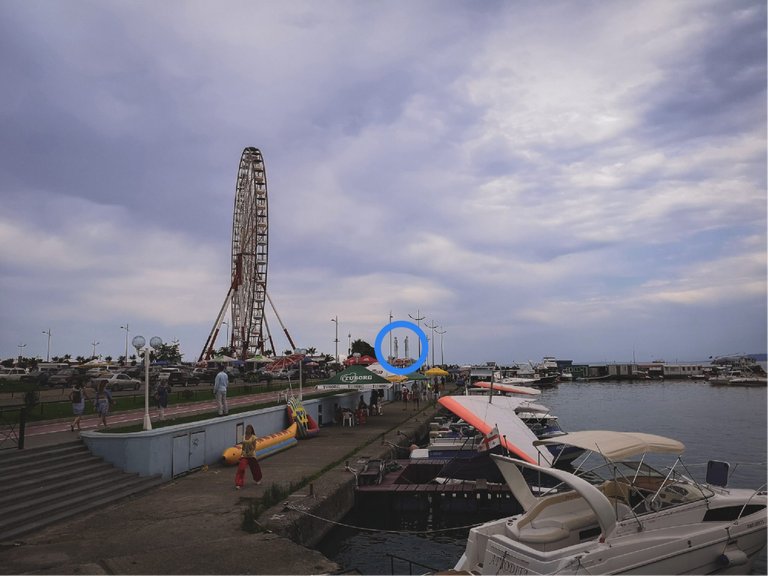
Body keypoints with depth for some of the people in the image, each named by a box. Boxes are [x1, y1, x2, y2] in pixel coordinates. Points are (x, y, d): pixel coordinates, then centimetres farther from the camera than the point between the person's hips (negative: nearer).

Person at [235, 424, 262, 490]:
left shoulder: (253, 437, -8)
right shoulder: (244, 437, 5)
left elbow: (254, 447, -13)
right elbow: (243, 446, 12)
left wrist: (250, 453, -24)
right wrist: (242, 453, 10)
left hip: (251, 455, -3)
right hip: (244, 455, 3)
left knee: (254, 468, 13)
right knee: (241, 468, -11)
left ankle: (258, 480, 40)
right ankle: (239, 484, -11)